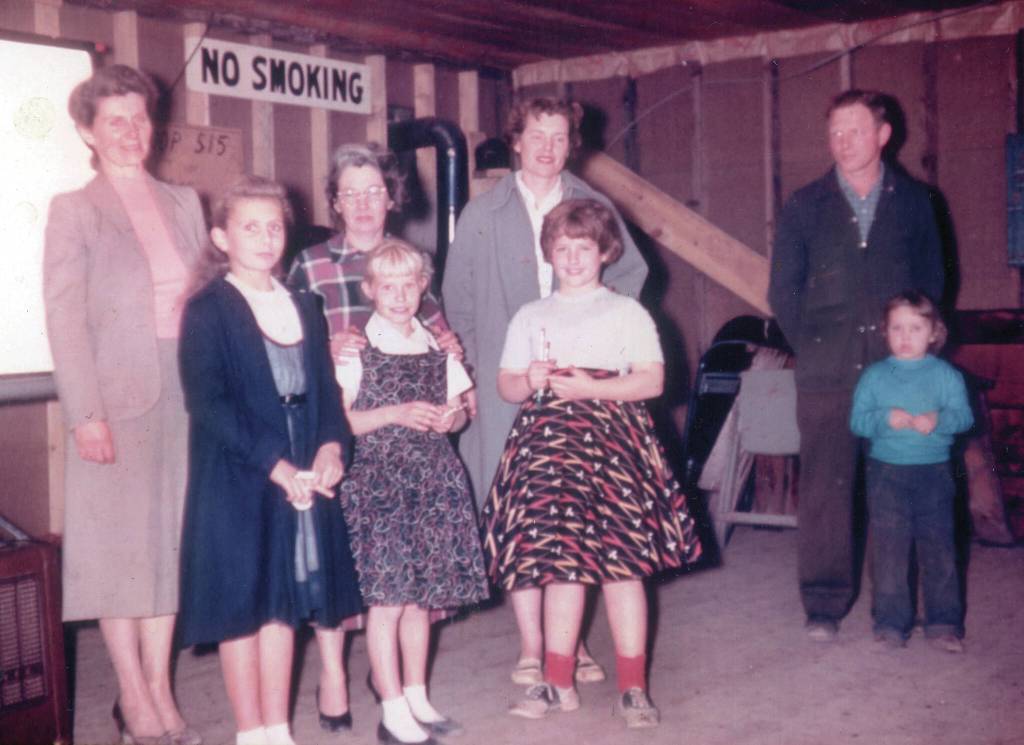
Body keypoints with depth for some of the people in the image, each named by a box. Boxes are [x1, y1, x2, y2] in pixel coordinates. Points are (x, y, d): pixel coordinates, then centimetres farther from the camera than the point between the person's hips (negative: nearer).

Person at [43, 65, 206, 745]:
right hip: (117, 398, -4)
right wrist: (85, 415, -15)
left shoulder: (185, 203, 12)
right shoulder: (74, 210, -1)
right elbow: (65, 319, -7)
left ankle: (160, 689, 20)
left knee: (171, 538, 9)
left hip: (185, 395, 4)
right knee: (119, 543, 3)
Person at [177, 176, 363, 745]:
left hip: (303, 478, 5)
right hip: (235, 481, -5)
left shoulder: (303, 308, 13)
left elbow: (325, 389, 12)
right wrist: (273, 464, -20)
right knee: (243, 603, 2)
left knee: (285, 601, 10)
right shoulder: (207, 310, -6)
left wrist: (331, 445, -8)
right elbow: (208, 404, -15)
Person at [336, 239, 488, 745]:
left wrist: (450, 418, -4)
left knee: (423, 594, 11)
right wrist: (395, 414, -17)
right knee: (387, 597, -4)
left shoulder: (437, 347, 11)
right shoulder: (355, 350, -4)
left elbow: (460, 410, 18)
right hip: (378, 483, -5)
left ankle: (417, 699, 24)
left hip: (433, 482, 5)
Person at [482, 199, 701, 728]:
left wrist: (591, 388, -13)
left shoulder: (626, 312, 8)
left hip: (611, 441, -2)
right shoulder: (529, 317, 17)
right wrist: (529, 382, -7)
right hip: (548, 442, 3)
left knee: (621, 559, -4)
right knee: (559, 559, 3)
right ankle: (558, 683, 13)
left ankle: (632, 687, 4)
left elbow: (652, 380, -2)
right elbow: (506, 384, 15)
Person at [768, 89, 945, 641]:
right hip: (826, 376, -1)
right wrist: (812, 348, 2)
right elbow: (783, 290, 9)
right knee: (824, 490, -2)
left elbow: (931, 282, 15)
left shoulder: (912, 202, 10)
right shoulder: (804, 207, 7)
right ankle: (824, 605, 6)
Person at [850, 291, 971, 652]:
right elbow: (857, 420, -2)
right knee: (888, 547, 1)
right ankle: (891, 622, 11)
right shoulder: (874, 376, 4)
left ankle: (943, 622, 15)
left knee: (939, 547, 4)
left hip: (934, 473, 0)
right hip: (886, 473, 0)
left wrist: (939, 420, -24)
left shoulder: (946, 375, 3)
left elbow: (964, 416, -5)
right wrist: (886, 419, -20)